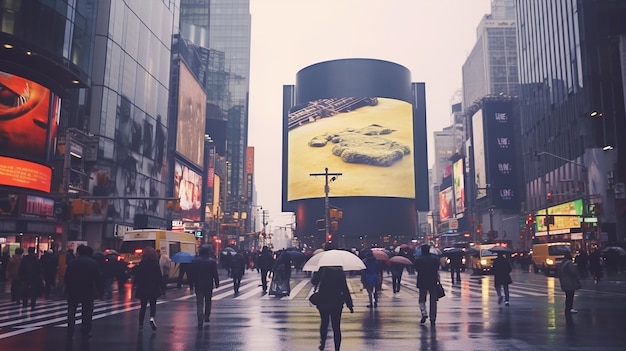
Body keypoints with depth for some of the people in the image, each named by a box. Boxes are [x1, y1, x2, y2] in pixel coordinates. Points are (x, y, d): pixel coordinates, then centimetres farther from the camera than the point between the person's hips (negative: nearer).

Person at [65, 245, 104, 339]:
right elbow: (98, 279, -7)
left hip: (73, 291, 2)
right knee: (87, 313, 8)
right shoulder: (93, 263, -5)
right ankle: (85, 332, 9)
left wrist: (67, 289, 10)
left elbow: (66, 278, 2)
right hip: (88, 292, -2)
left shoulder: (72, 262, 1)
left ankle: (70, 333, 13)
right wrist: (100, 291, -2)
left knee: (71, 312, 13)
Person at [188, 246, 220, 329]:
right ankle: (206, 317, 26)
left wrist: (191, 283, 9)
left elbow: (191, 273, 1)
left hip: (198, 285, 0)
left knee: (199, 303, -2)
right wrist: (217, 283, 2)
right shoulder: (212, 261, -3)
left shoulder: (195, 261, 0)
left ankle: (200, 321, -12)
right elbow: (215, 274, -4)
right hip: (209, 285, 0)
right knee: (208, 301, 20)